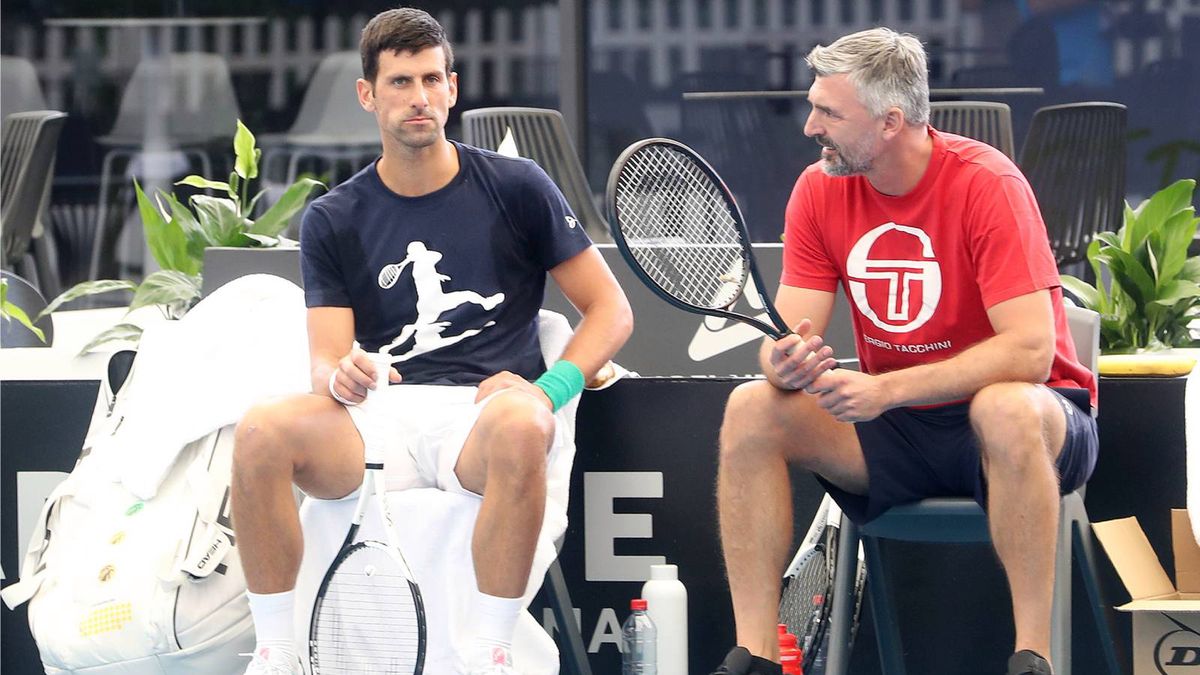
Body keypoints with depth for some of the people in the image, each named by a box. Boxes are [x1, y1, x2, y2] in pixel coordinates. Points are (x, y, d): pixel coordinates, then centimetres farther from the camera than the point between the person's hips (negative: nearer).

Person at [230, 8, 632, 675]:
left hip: (484, 411, -2)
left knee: (520, 427, -40)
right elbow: (326, 359, 6)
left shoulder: (516, 188, 8)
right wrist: (340, 378, -20)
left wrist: (547, 391, -9)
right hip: (378, 414, 2)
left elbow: (610, 310, 9)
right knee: (261, 431, -29)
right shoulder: (333, 220, 13)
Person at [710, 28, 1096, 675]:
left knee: (1007, 412, -39)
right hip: (896, 429, 5)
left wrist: (887, 389, -32)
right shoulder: (819, 190, -2)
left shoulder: (985, 184, -19)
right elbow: (789, 334, -3)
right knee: (751, 410, -16)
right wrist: (787, 364, -29)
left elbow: (1031, 351, -26)